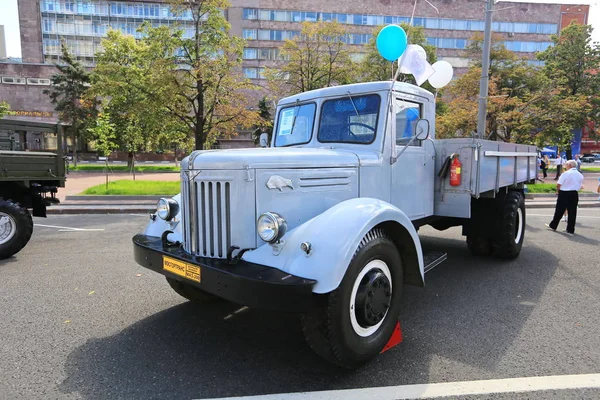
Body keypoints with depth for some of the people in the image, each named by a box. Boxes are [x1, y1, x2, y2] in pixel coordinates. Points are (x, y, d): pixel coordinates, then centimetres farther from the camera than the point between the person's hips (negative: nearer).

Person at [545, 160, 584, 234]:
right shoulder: (580, 175, 6)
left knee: (559, 211, 5)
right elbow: (580, 186, 12)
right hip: (574, 194, 5)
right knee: (572, 212, 8)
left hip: (564, 194, -5)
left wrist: (557, 191, 3)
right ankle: (570, 229, 12)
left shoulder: (566, 173, -13)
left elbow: (558, 184, -14)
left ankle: (553, 226, 16)